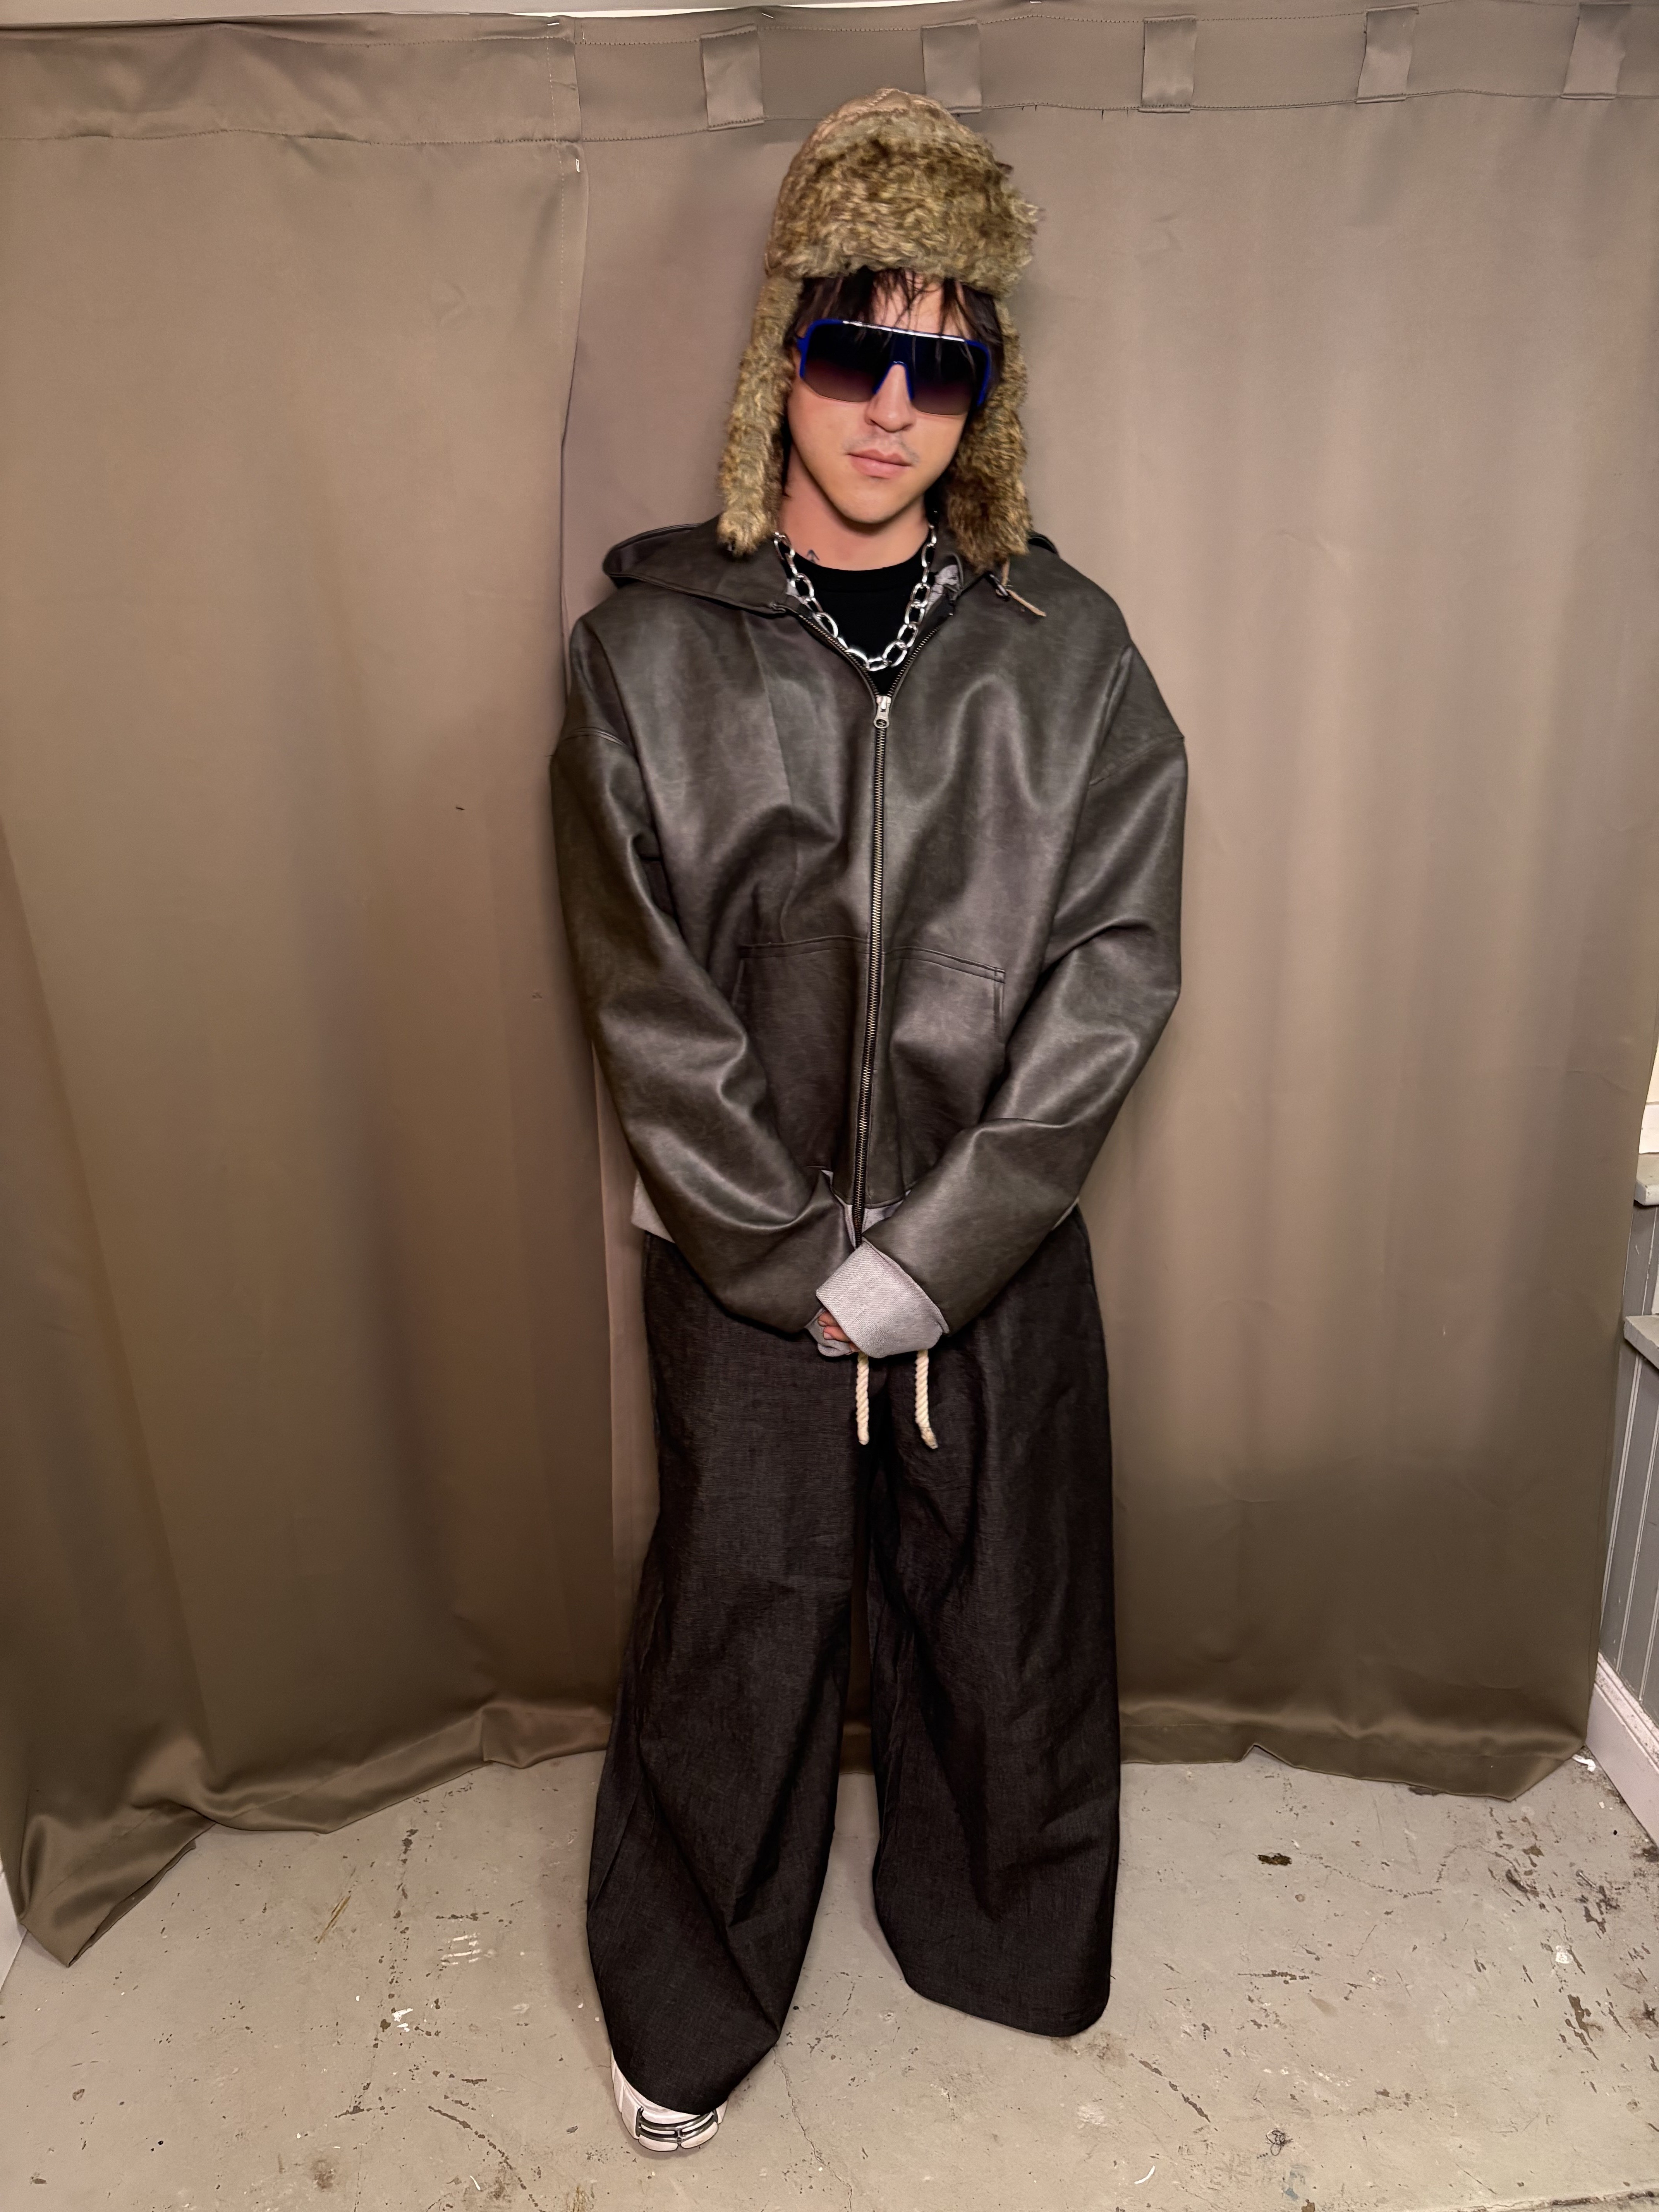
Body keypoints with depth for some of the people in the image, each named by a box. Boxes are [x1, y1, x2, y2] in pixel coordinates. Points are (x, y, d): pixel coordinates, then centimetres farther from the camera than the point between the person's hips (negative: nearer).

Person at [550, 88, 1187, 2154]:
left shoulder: (1066, 649, -1)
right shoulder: (649, 645, -4)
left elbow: (1113, 969, -7)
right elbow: (648, 996, -8)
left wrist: (927, 1254, -13)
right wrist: (806, 1259, -11)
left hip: (998, 1246, 2)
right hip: (742, 1246, -1)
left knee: (1000, 1605, 16)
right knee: (735, 1617, 12)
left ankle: (999, 1939, 47)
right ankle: (687, 2004, 41)